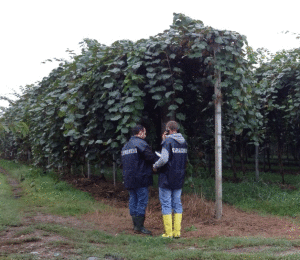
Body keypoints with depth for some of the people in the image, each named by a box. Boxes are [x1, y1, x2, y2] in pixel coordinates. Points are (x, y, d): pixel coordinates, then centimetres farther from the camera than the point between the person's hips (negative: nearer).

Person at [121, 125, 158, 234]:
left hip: (129, 179, 9)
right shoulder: (140, 143, -9)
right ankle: (139, 225, -5)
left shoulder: (125, 146, 19)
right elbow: (151, 156, -17)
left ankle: (135, 224, 16)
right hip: (140, 178, -9)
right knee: (142, 200, -5)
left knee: (133, 200, 12)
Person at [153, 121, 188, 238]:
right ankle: (177, 231, 12)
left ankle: (168, 232, 1)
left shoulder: (168, 141, -13)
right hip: (179, 179, 7)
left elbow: (164, 159, -24)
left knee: (166, 204, 0)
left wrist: (155, 166, -3)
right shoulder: (184, 142, 9)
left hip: (166, 179, -7)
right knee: (177, 204, 11)